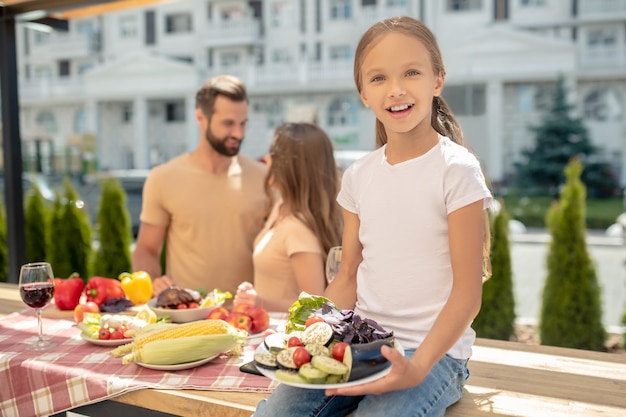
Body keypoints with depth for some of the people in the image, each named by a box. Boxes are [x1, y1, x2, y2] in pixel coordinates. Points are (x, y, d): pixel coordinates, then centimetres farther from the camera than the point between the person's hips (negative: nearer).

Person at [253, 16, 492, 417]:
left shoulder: (456, 170, -9)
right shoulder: (359, 176, 7)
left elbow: (467, 292, -10)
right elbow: (348, 278, 11)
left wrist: (418, 367, -22)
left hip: (433, 352, -4)